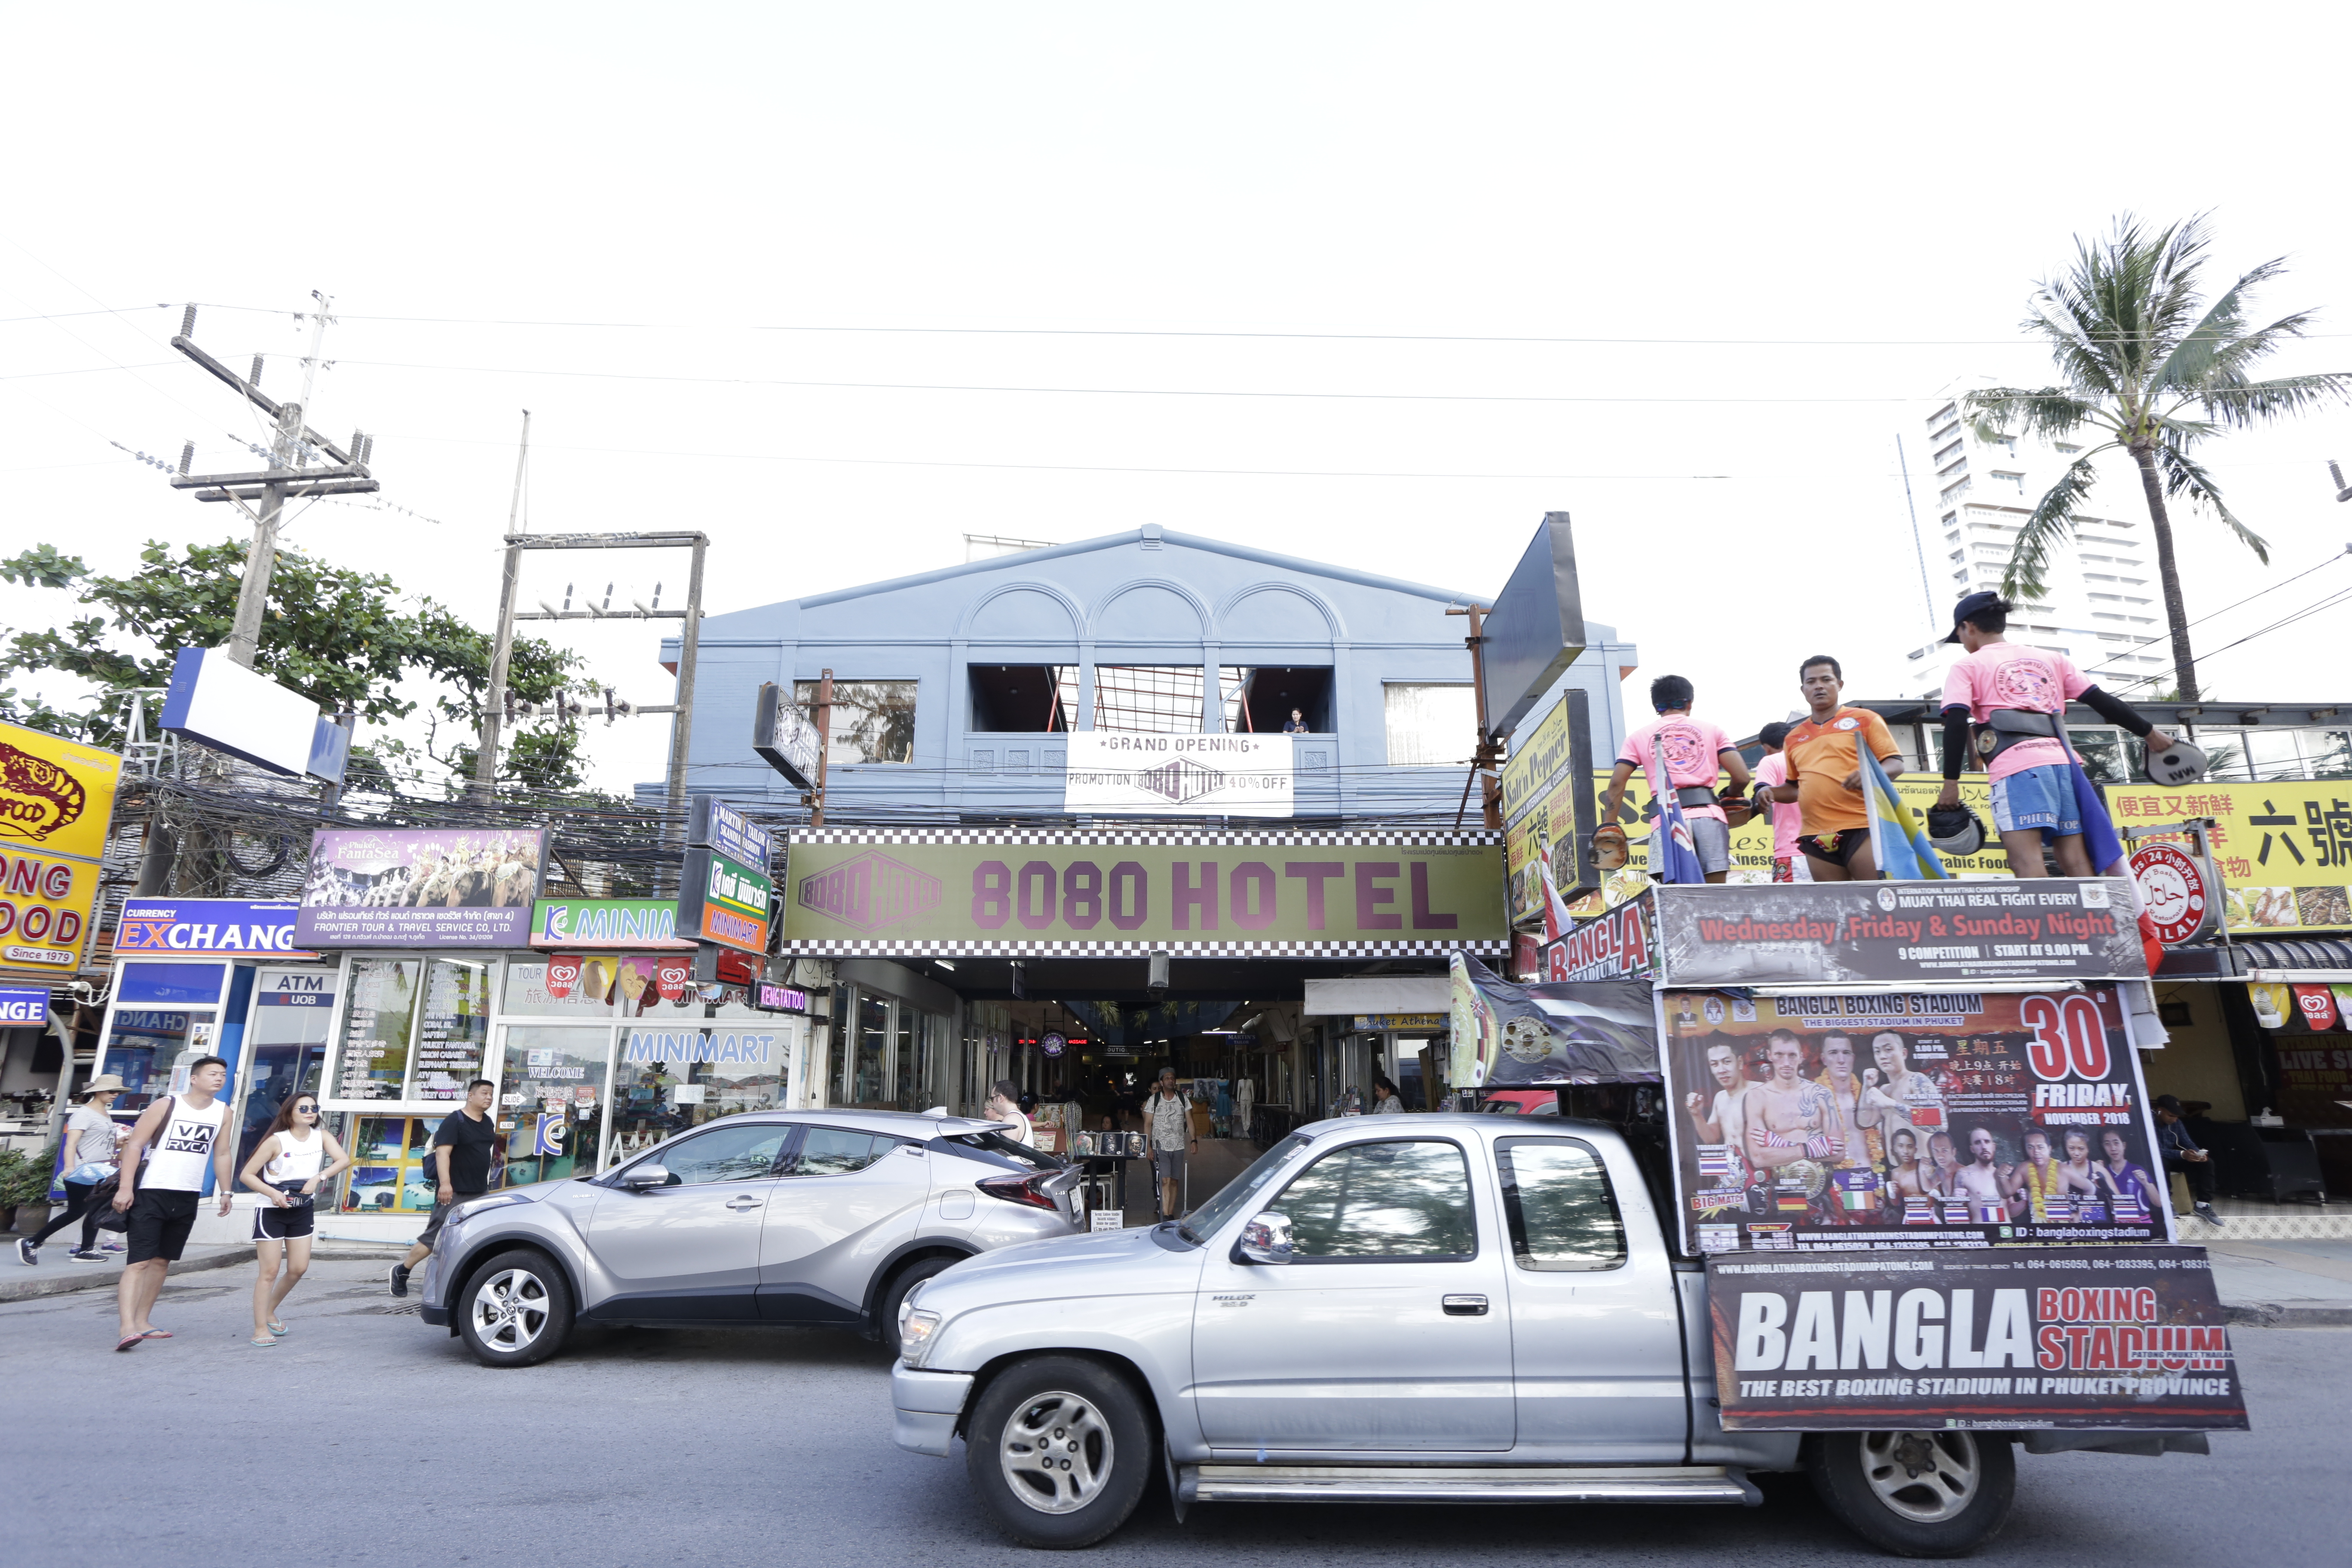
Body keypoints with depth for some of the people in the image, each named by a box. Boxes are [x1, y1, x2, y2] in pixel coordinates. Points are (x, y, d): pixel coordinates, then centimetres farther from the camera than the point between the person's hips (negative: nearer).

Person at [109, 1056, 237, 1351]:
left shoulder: (223, 1112, 7)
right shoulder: (166, 1105, -7)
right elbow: (135, 1144, -9)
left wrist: (225, 1192, 11)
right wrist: (125, 1187, -16)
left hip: (188, 1198, 5)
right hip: (152, 1193, -5)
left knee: (162, 1261, 12)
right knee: (139, 1262, -11)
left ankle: (142, 1322, 21)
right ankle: (126, 1328, -16)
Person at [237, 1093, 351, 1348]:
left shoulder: (322, 1136, -3)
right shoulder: (277, 1141, -13)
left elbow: (344, 1159, -16)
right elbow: (246, 1175, -12)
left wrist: (318, 1177, -29)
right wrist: (273, 1193, -25)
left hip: (303, 1211, 4)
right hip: (272, 1211, -4)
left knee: (298, 1269, 5)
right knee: (270, 1271, -5)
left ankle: (270, 1311, 29)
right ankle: (260, 1328, 3)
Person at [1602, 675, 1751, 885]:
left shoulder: (1639, 736, 17)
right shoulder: (1711, 730, 18)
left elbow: (1616, 784, 7)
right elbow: (1741, 777, 8)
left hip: (1667, 819, 0)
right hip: (1709, 815, 0)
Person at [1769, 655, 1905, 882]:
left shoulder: (1865, 719, 7)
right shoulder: (1793, 738, 19)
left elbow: (1895, 763, 3)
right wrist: (1770, 793, 6)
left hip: (1862, 828, -4)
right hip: (1816, 837, 4)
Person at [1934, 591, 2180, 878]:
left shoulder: (1967, 666, 9)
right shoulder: (2051, 659, 24)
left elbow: (1956, 724, -4)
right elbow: (2102, 701, 20)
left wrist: (1951, 783, -6)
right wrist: (2150, 733, 30)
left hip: (2016, 768, -6)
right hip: (2063, 762, 6)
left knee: (2027, 862, -13)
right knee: (2075, 858, 5)